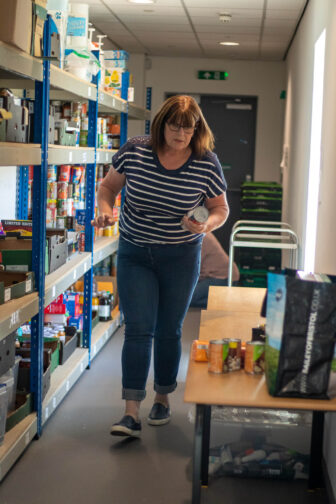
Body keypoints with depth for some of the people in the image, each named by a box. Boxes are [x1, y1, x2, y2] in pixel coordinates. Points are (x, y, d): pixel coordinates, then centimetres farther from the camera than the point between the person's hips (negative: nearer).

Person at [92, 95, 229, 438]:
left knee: (169, 331, 10)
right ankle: (132, 414, -5)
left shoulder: (207, 163, -10)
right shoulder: (134, 151, -8)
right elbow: (108, 186, 6)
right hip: (134, 254, 0)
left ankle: (163, 399, 30)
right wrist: (105, 210, -14)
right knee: (138, 330, -6)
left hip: (181, 258, 0)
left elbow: (221, 208, 2)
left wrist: (207, 225, -20)